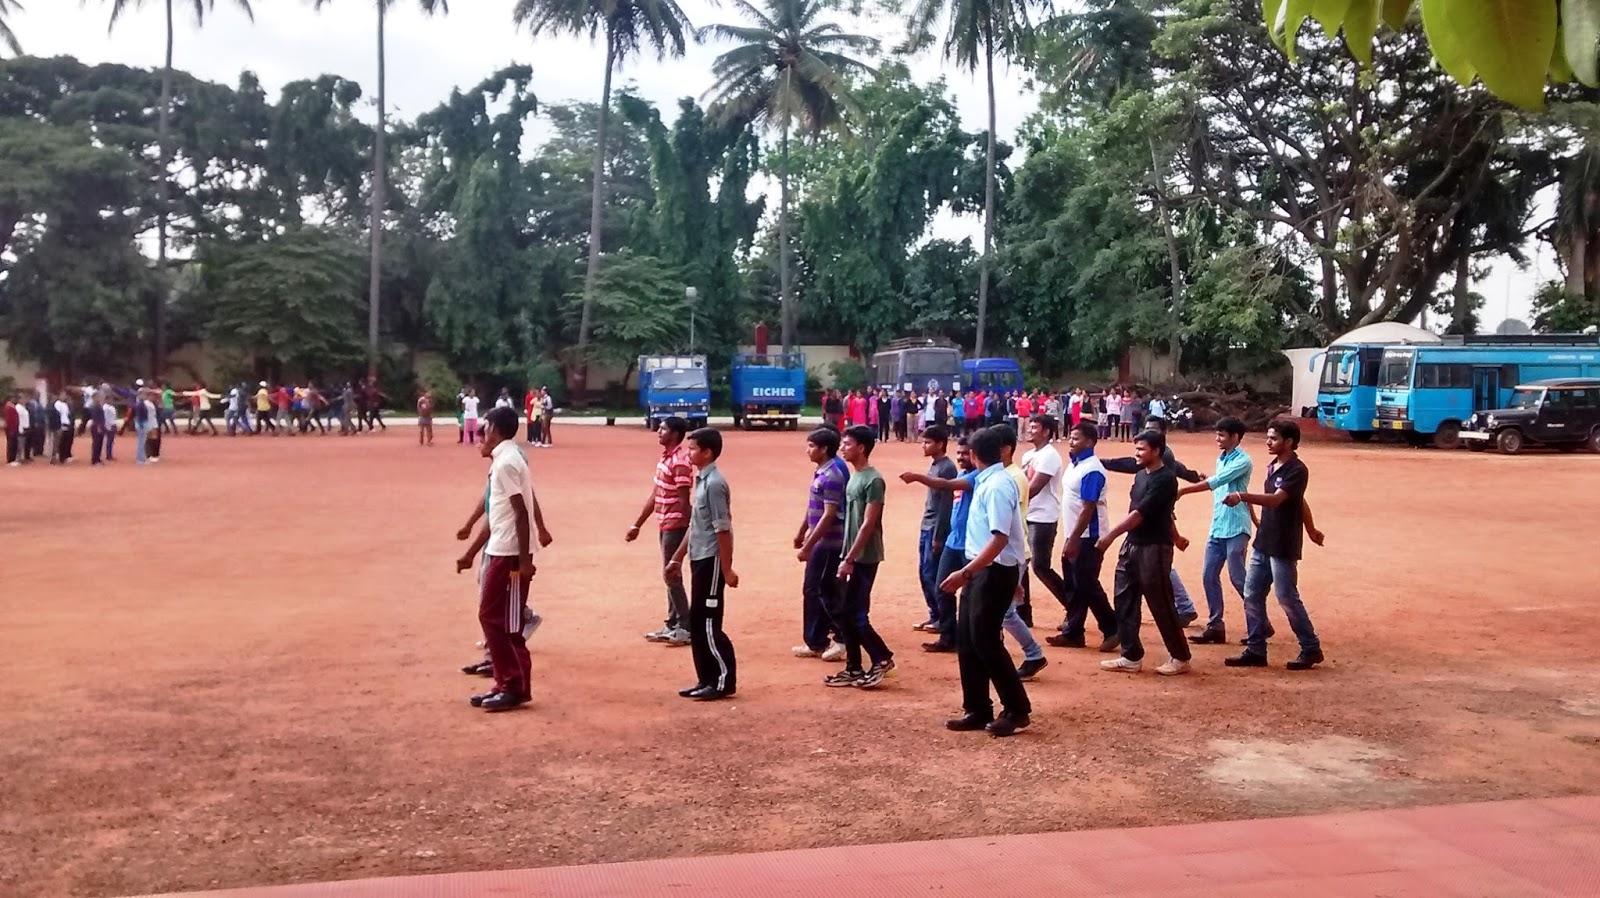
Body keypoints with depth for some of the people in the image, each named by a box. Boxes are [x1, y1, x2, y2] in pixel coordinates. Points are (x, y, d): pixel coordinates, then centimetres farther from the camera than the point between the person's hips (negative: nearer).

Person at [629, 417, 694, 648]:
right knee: (670, 576, 14)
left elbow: (684, 501, -19)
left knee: (672, 576, -3)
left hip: (675, 525, -9)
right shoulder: (665, 458, 12)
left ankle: (686, 628, 5)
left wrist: (686, 533, -21)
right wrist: (637, 525, 19)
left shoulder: (680, 462, -17)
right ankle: (672, 625, 23)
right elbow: (654, 496, 17)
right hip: (664, 524, 9)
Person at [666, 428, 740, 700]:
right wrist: (677, 558, 23)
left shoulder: (714, 484, -17)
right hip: (699, 560, 10)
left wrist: (727, 569, -20)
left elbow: (723, 529, -19)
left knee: (708, 623, -5)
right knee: (696, 622, 13)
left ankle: (724, 681, 3)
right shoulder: (701, 481, 13)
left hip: (711, 561, -10)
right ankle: (706, 679, 20)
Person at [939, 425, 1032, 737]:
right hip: (981, 570, 10)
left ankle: (1017, 709, 7)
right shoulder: (987, 482, 11)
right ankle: (977, 710, 17)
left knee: (985, 641, -5)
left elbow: (999, 539, -26)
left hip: (995, 571, -10)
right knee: (966, 641, 10)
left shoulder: (997, 485, -19)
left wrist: (965, 573, -28)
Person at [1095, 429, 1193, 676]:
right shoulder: (1140, 475, 12)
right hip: (1131, 545, 9)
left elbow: (1141, 513, -21)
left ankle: (1180, 657, 13)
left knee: (1161, 605, -1)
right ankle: (1132, 657, 17)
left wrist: (1111, 535, -22)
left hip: (1154, 548, -9)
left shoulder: (1165, 479, -16)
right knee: (1124, 601, 9)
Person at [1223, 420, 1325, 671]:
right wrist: (1311, 529, 32)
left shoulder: (1297, 471, -16)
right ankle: (1255, 650, 14)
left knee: (1288, 599, -1)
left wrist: (1242, 497, -46)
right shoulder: (1273, 466, 11)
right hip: (1263, 543, 9)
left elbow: (1276, 499, -32)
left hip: (1283, 548, -9)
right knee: (1252, 596, 8)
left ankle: (1311, 649, 14)